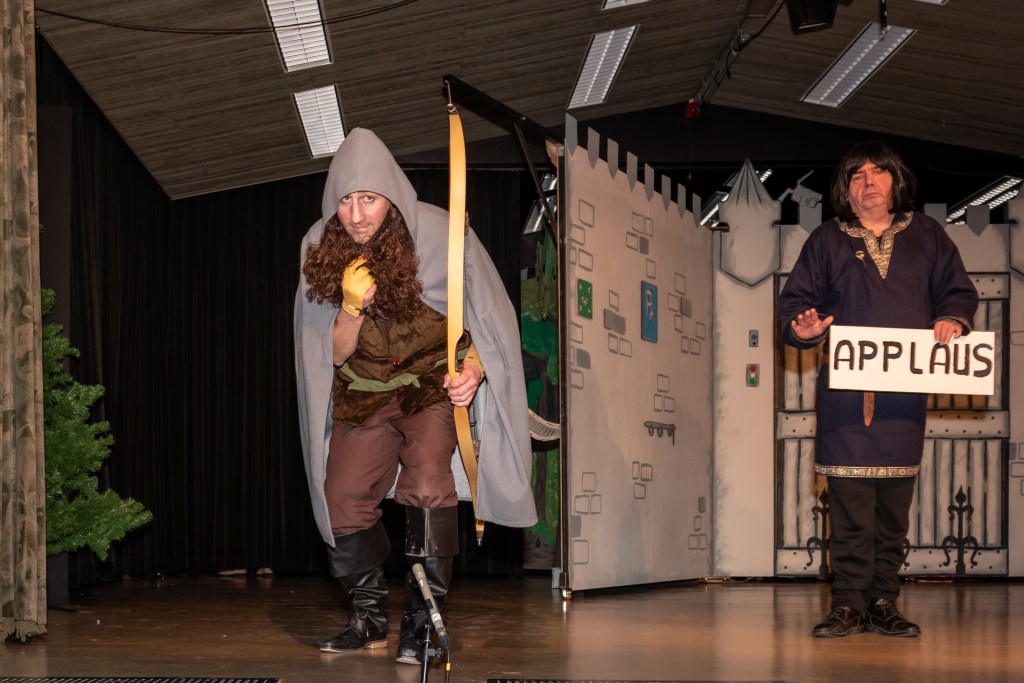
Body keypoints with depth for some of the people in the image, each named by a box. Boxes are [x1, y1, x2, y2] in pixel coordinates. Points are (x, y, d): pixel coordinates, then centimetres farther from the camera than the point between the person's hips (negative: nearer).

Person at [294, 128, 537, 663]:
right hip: (363, 394, 3)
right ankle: (368, 618, 16)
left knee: (426, 486, -26)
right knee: (343, 500, -7)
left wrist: (474, 367, -21)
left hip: (432, 384, -3)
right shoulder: (321, 249, -7)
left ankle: (421, 621, -12)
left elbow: (488, 317, -3)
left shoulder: (438, 234, -15)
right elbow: (335, 354, -2)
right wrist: (352, 306, -22)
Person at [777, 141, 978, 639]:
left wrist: (953, 319, -5)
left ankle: (884, 602, 11)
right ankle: (849, 604, -1)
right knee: (849, 503, -7)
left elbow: (958, 290, 16)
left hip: (907, 389, 2)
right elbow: (795, 300, 7)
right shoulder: (826, 241, 10)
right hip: (846, 391, -2)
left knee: (895, 503, 3)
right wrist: (803, 328, -15)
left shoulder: (926, 236, 15)